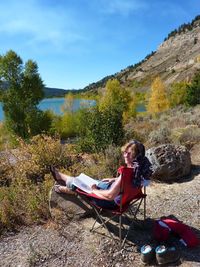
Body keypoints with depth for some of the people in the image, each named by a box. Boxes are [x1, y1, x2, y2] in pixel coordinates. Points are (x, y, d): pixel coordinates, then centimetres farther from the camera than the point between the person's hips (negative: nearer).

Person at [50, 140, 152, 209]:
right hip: (121, 196, 7)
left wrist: (94, 190, -16)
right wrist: (114, 180, 8)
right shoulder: (139, 167, -11)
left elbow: (110, 195, -32)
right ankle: (60, 176, 40)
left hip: (113, 201, -7)